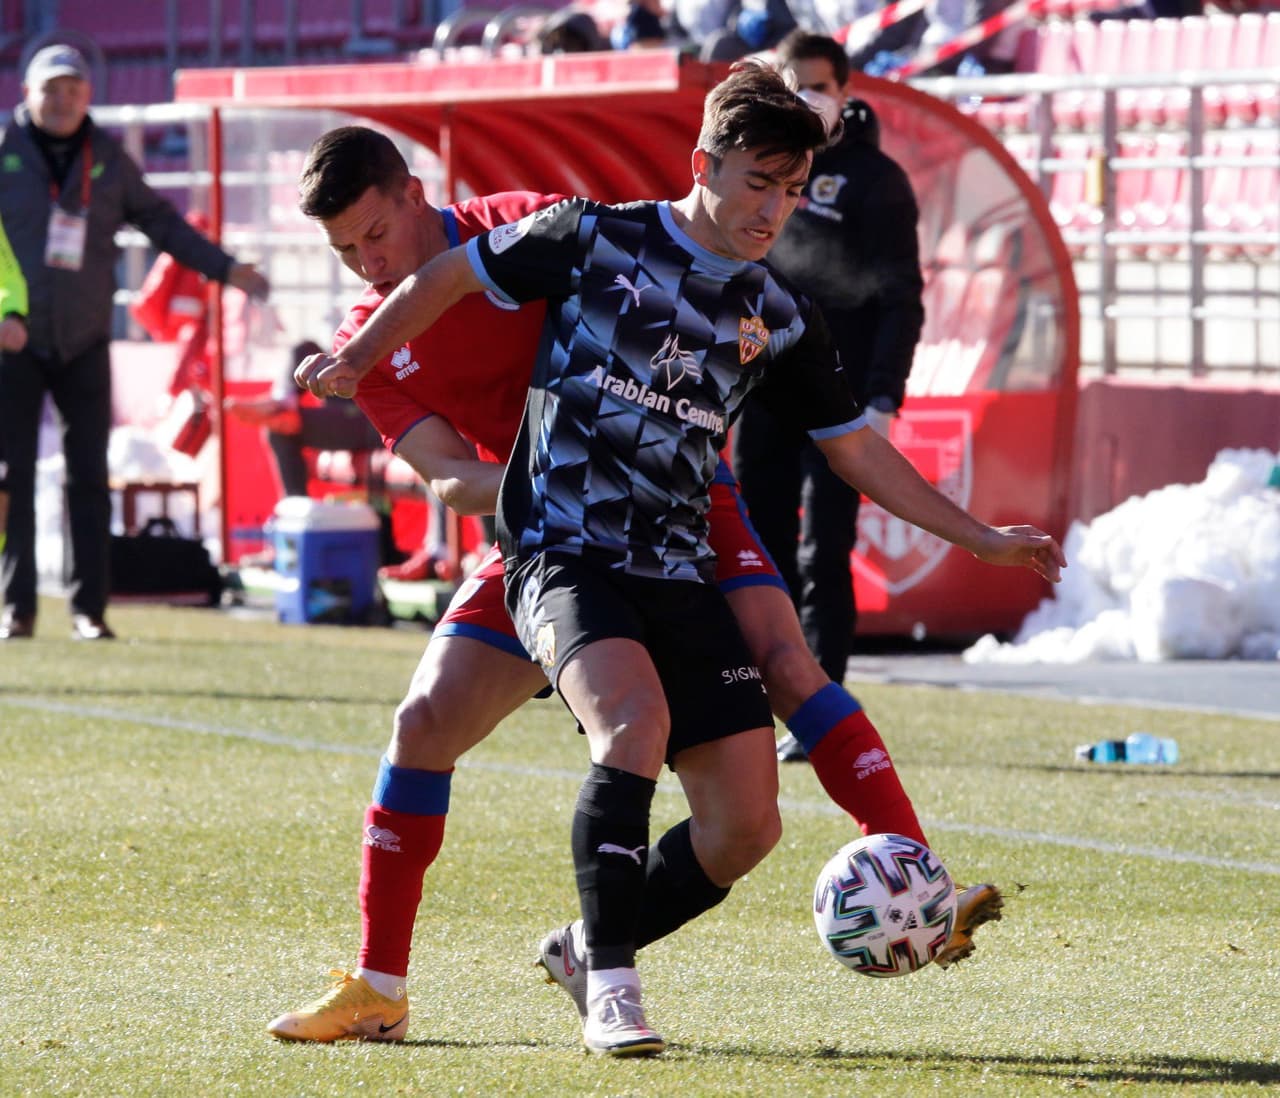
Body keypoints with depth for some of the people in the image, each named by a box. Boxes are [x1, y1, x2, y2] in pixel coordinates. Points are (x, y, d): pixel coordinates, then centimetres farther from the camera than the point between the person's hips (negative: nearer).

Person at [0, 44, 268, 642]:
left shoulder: (108, 158, 6)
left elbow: (159, 220, 16)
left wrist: (223, 267, 11)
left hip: (83, 344, 2)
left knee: (90, 477, 0)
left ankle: (88, 608, 3)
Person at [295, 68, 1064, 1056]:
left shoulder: (779, 318, 10)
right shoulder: (597, 240, -2)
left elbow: (854, 448, 18)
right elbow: (455, 275, 9)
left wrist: (979, 538, 15)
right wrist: (356, 360, 4)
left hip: (678, 575, 5)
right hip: (564, 555, -5)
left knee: (746, 826, -4)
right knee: (637, 720, -34)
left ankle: (591, 949, 21)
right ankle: (611, 984, -26)